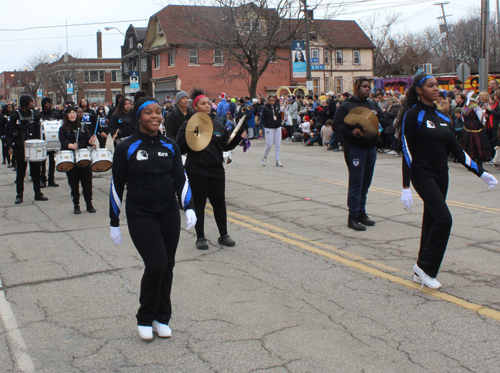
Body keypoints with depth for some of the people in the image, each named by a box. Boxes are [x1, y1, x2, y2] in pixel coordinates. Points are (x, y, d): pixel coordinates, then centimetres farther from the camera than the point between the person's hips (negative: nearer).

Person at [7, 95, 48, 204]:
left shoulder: (33, 114, 7)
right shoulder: (15, 116, -2)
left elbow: (37, 130, 9)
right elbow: (10, 133, -2)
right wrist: (11, 146, -11)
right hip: (20, 147, -3)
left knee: (35, 171, 6)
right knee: (20, 172, 3)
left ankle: (38, 193, 14)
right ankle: (19, 195, 9)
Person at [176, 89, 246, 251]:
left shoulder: (217, 125, 12)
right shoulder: (188, 125, -2)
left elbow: (226, 145, 13)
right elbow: (180, 148, -8)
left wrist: (239, 136, 0)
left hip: (216, 169, 4)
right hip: (197, 171, -4)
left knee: (219, 202, 6)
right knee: (199, 203, 4)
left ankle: (223, 235, 20)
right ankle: (200, 237, 15)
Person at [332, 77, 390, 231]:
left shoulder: (373, 105, 15)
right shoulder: (346, 105, -3)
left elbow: (386, 121, 11)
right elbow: (336, 125, -10)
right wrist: (351, 132, -26)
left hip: (371, 148, 6)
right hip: (354, 148, -6)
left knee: (365, 183, 11)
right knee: (356, 182, -7)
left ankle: (361, 213, 22)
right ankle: (353, 217, -3)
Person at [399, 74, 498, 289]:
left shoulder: (441, 117, 11)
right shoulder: (412, 115, -9)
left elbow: (455, 149, 12)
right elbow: (407, 151, -12)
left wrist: (480, 172, 7)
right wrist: (406, 187, -17)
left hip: (441, 175, 7)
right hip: (423, 175, -7)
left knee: (431, 221, 9)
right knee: (443, 219, -17)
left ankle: (422, 272, 18)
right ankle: (425, 266, -2)